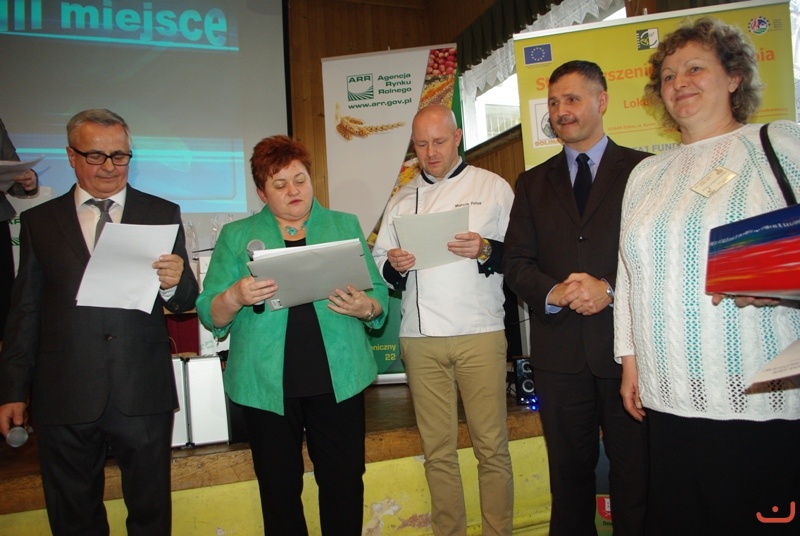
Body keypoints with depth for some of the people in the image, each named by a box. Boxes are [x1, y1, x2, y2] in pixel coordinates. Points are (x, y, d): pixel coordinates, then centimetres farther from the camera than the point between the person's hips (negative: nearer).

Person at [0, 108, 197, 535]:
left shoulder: (162, 214, 4)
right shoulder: (39, 221, 7)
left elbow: (185, 303, 2)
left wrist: (174, 283, -21)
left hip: (143, 396, -1)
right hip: (64, 399, 1)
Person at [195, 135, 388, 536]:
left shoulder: (345, 226, 9)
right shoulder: (236, 236, 7)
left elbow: (380, 296, 7)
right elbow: (210, 315, 3)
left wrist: (365, 307, -15)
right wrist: (235, 297, -18)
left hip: (338, 379, 0)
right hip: (265, 385, 0)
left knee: (345, 481, 6)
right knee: (279, 488, 10)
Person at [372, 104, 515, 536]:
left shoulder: (492, 186, 7)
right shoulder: (401, 200, 17)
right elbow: (378, 262, 15)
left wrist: (486, 251, -16)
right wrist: (393, 265, -7)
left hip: (480, 333, -2)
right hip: (419, 338, 3)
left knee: (491, 446, 2)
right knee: (437, 449, 8)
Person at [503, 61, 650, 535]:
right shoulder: (533, 183, 13)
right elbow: (517, 263, 6)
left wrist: (611, 289, -17)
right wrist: (552, 293, -13)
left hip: (627, 344, -2)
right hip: (559, 350, 3)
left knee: (635, 475, 8)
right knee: (569, 473, 15)